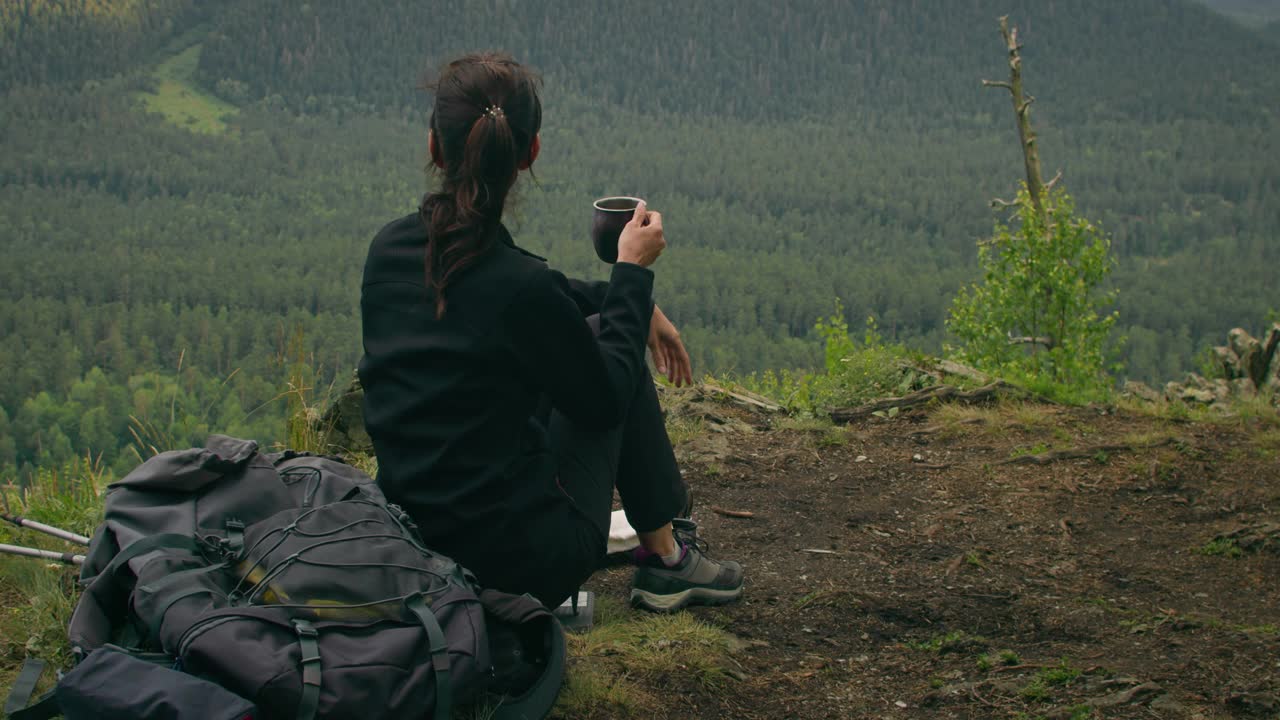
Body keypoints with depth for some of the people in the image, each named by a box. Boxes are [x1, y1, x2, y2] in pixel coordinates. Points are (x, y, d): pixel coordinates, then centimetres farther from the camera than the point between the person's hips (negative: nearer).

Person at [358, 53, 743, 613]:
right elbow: (605, 403, -5)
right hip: (532, 565, -6)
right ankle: (666, 557, 25)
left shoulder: (389, 250, -2)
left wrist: (633, 302, 20)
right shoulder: (519, 289, -24)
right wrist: (632, 272, 3)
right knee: (610, 344, 14)